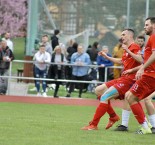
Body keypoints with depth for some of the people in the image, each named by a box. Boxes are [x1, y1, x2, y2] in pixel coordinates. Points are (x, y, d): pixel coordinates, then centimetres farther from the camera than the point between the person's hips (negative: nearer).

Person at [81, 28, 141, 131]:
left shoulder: (134, 47, -10)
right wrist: (107, 57, 38)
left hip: (128, 79, -11)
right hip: (122, 79, 11)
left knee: (104, 97, -16)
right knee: (98, 90, 14)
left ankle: (93, 125, -12)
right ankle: (113, 116, 14)